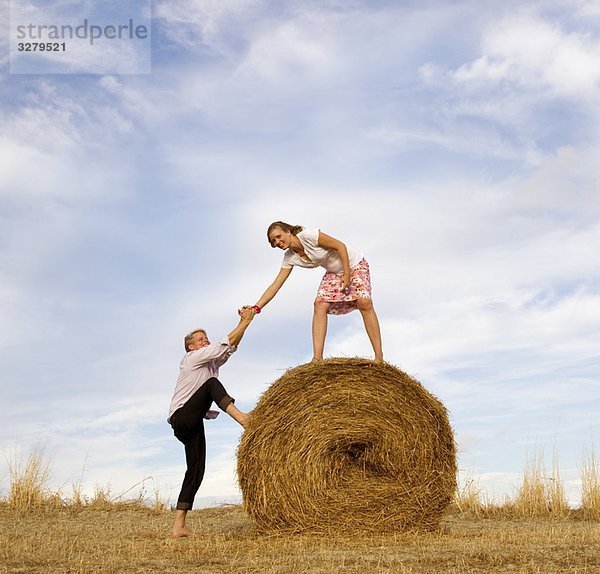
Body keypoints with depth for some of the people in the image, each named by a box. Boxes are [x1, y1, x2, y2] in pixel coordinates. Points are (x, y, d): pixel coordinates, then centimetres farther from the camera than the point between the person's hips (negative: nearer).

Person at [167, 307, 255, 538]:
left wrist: (243, 323, -2)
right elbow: (224, 345, -10)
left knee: (196, 471, 2)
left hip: (193, 427, 8)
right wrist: (245, 322, -8)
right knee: (212, 383, -22)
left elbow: (230, 348, 10)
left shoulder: (212, 362, 21)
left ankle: (179, 526, 3)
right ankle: (242, 418, -39)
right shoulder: (191, 358, -2)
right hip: (181, 417, -8)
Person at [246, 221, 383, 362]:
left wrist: (347, 274, -23)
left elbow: (340, 246, -23)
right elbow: (276, 285, -7)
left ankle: (379, 357, -21)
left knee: (364, 302, -23)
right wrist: (256, 308, -14)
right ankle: (317, 358, -14)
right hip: (334, 272, 6)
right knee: (320, 305, -13)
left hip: (354, 264, -6)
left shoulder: (308, 235, -28)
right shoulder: (289, 258, -8)